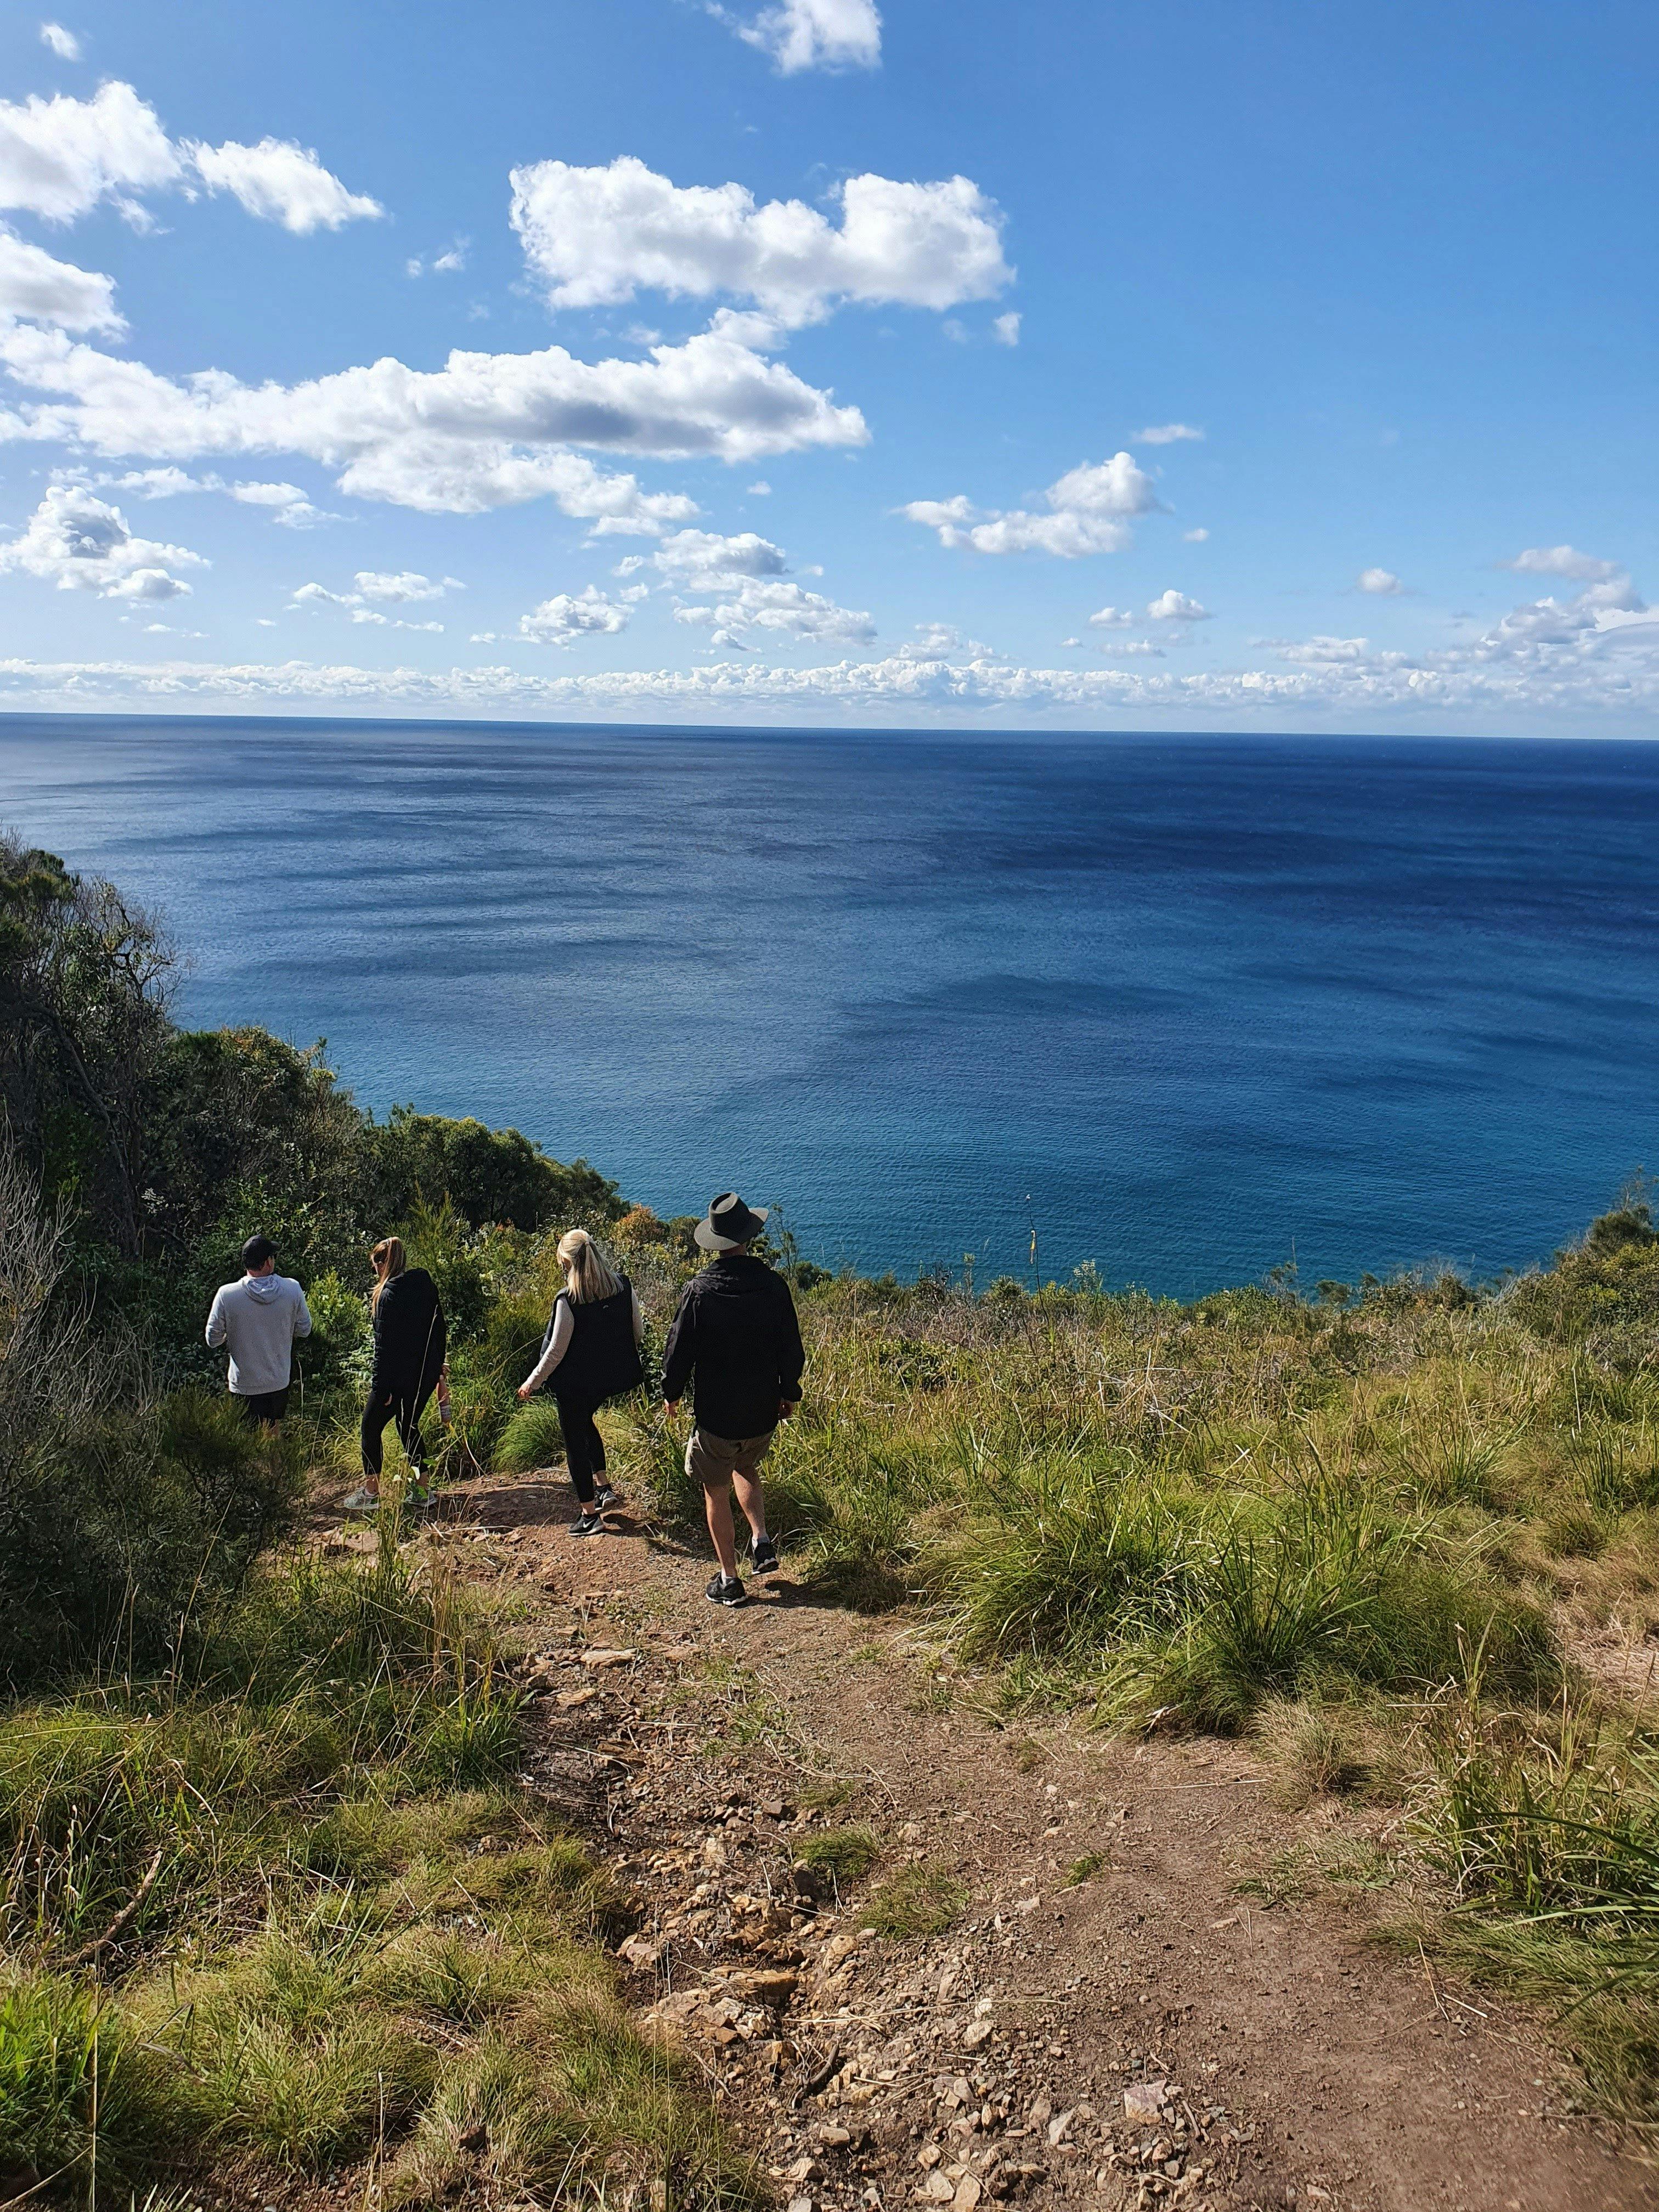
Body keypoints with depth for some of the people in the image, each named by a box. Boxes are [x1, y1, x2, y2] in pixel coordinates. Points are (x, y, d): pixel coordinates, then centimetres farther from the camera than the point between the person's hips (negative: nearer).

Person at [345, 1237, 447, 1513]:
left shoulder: (389, 1294, -16)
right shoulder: (427, 1286, 5)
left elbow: (385, 1344, -18)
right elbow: (439, 1329, 12)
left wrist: (381, 1386, -16)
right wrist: (437, 1364, 21)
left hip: (399, 1374, -7)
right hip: (428, 1373, 7)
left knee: (371, 1427, 7)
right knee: (409, 1426, 19)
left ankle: (371, 1493, 11)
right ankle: (422, 1490, 18)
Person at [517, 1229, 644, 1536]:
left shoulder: (568, 1301, -23)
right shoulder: (624, 1287, -9)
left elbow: (556, 1350, -17)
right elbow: (639, 1333, 2)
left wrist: (532, 1382, -3)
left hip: (575, 1381, -6)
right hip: (611, 1375, 6)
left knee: (575, 1441, 10)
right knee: (585, 1422, 31)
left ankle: (589, 1513, 17)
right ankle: (602, 1486, 28)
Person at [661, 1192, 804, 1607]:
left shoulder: (699, 1291, -17)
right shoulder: (773, 1286, -9)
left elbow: (679, 1349, -10)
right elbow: (792, 1349, -1)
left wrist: (671, 1393, 8)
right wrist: (790, 1393, 15)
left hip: (716, 1414, -3)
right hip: (763, 1413, 3)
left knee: (716, 1492, 14)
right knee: (746, 1468, 31)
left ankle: (729, 1580, 19)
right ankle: (761, 1541, 16)